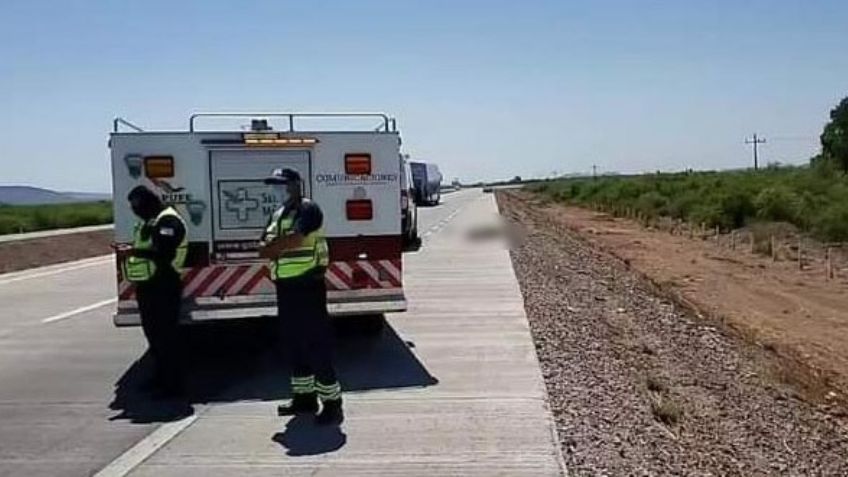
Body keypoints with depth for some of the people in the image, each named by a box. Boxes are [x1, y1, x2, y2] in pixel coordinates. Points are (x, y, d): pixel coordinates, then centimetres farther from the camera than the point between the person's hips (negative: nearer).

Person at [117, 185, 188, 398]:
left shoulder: (168, 220, -13)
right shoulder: (147, 222, 20)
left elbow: (163, 252, -24)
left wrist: (133, 251, -23)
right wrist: (129, 252, 8)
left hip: (163, 286, -10)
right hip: (147, 285, 10)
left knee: (165, 336, -7)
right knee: (152, 334, 16)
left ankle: (172, 385, 0)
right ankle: (159, 379, 29)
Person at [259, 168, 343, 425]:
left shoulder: (308, 210, -10)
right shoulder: (278, 214, 17)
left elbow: (293, 240, -24)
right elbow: (265, 249, 13)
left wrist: (273, 246, -6)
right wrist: (281, 247, -9)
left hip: (307, 286, -9)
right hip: (285, 286, 9)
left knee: (316, 346, -7)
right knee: (294, 344, 15)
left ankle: (332, 403, 0)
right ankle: (304, 397, 27)